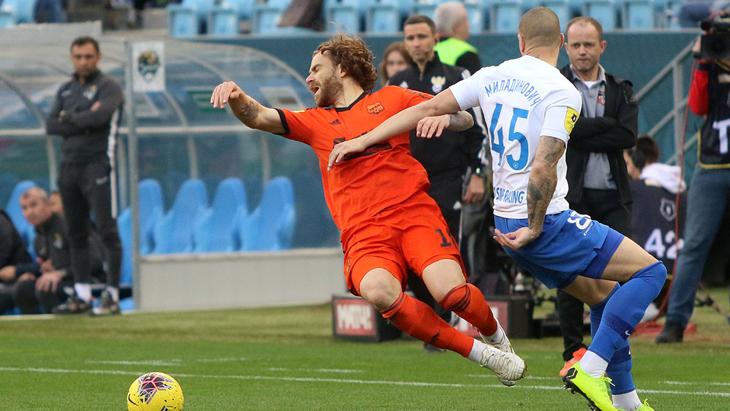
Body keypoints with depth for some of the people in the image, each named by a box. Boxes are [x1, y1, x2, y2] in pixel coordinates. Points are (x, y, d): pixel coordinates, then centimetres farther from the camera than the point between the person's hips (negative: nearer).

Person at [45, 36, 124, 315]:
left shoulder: (108, 87, -1)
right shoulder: (66, 90, 17)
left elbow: (101, 116, -20)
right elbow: (51, 126, 5)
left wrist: (70, 119, -4)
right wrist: (84, 121, -8)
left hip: (97, 167, -7)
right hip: (69, 167, 7)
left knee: (107, 232, -9)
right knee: (76, 234, 8)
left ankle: (112, 295, -10)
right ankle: (82, 296, 13)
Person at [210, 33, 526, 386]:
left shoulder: (391, 99, 16)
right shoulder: (316, 122, 23)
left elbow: (464, 119, 15)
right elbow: (257, 117, 12)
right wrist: (235, 96, -9)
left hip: (414, 212, -1)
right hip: (363, 234, 1)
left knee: (452, 292, -27)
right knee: (378, 291, -33)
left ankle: (493, 332, 10)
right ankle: (479, 353, -20)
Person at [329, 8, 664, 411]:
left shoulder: (494, 77, 6)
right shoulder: (562, 91, -13)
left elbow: (427, 108, 8)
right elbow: (543, 168, -22)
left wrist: (362, 140, 16)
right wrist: (534, 229, -11)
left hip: (506, 223, 8)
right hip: (547, 221, -8)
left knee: (604, 294, 19)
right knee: (650, 271, -4)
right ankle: (590, 369, -14)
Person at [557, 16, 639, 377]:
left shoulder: (620, 90, 13)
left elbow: (628, 136, -4)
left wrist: (584, 137, -8)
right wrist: (607, 125, -10)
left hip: (613, 195, 2)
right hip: (570, 195, -2)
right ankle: (574, 353, 5)